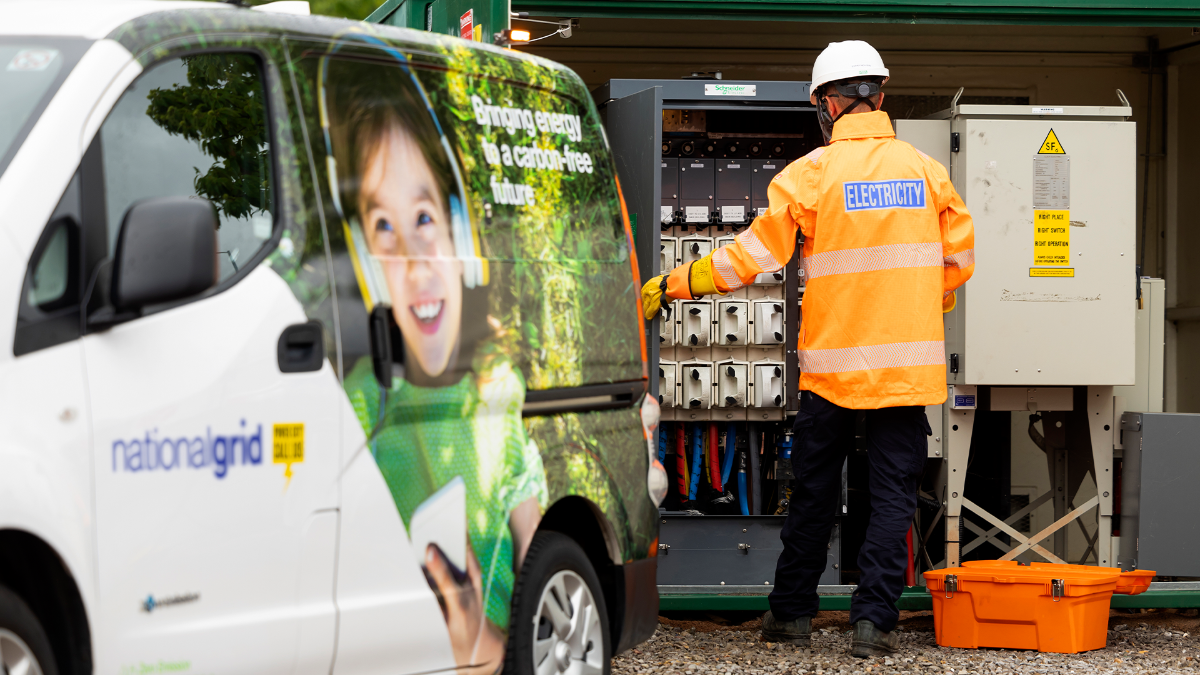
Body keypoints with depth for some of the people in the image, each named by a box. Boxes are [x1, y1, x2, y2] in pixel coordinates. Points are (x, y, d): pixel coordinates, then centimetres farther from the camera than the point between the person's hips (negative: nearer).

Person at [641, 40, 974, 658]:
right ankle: (874, 619, -3)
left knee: (814, 491, 11)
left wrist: (670, 286, 4)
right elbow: (958, 258, 10)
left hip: (833, 363, -1)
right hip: (909, 363, 2)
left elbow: (753, 254, -6)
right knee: (893, 492, 3)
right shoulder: (924, 170, 4)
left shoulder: (812, 173, -6)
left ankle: (792, 611, 20)